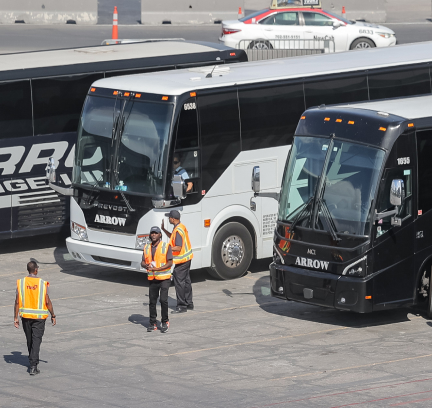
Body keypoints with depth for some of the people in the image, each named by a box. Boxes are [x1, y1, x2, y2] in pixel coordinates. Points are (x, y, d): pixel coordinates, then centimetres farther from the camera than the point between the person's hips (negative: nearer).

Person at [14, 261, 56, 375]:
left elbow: (17, 302, -5)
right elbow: (47, 302, -7)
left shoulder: (21, 283, -5)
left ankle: (32, 361, 33)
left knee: (29, 339, 18)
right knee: (36, 340, -1)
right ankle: (33, 366, -11)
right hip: (39, 316, -2)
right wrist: (53, 316, 5)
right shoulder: (42, 284, -10)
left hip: (25, 315, 2)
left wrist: (15, 318, 2)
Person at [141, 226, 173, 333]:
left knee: (163, 300, -12)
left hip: (164, 279, -4)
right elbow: (143, 262, 11)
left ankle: (165, 322, 1)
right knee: (152, 301, 5)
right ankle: (153, 323, 14)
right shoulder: (147, 248, 10)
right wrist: (146, 265, -13)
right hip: (152, 279, 4)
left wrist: (156, 269, -18)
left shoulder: (166, 247, -4)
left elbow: (170, 263, -9)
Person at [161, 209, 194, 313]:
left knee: (179, 282, -5)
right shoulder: (181, 226, 10)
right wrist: (163, 229, 23)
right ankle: (189, 304, 24)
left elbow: (178, 248, -26)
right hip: (187, 258, 10)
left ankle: (182, 306, -2)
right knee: (186, 281, 16)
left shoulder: (178, 230, -22)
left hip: (181, 260, -10)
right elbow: (173, 237, 26)